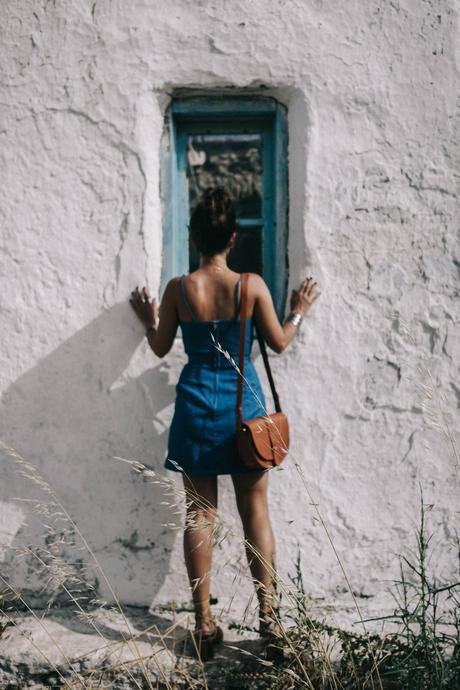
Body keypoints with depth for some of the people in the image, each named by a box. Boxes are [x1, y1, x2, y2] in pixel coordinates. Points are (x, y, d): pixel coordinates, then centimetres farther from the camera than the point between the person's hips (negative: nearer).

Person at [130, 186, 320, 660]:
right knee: (255, 511, 10)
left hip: (195, 404, 1)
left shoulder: (178, 288, -5)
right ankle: (268, 615, 14)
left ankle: (204, 622, 12)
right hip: (243, 404, 0)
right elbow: (278, 343, 0)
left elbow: (161, 348, 4)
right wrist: (298, 312, 18)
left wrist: (149, 321, 23)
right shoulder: (252, 285, -8)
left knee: (199, 512, 8)